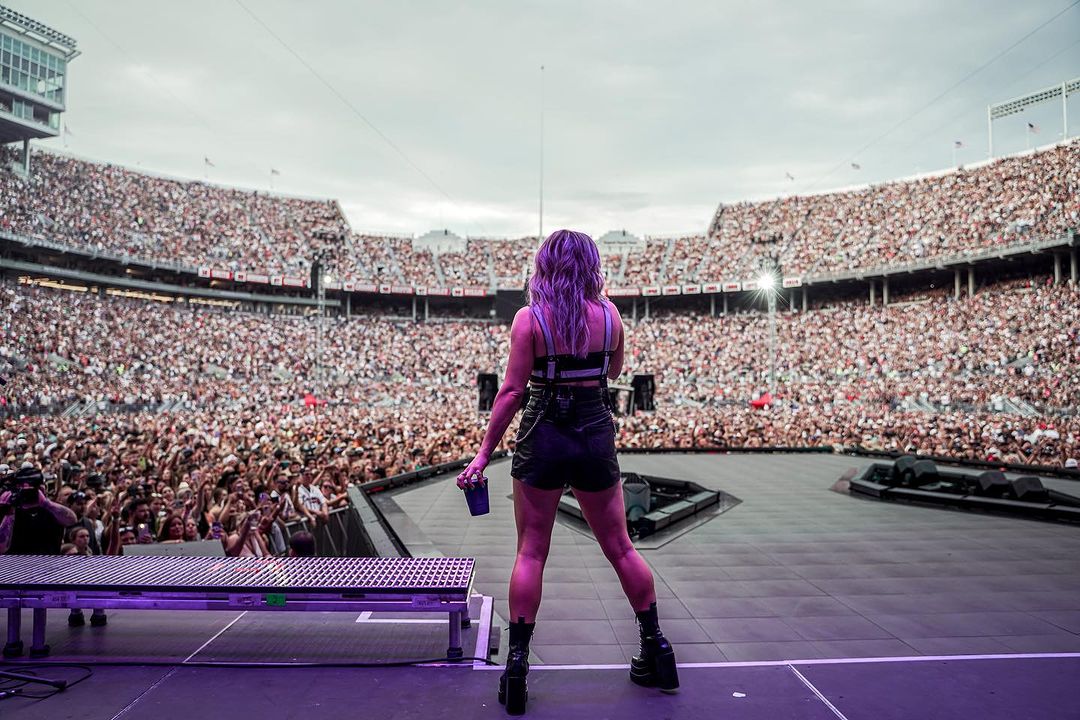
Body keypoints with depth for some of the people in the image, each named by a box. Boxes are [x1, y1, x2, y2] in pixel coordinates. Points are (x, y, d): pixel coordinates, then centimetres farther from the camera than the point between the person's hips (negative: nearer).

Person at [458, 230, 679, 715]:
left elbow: (512, 392, -10)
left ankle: (517, 662, 10)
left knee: (530, 553, 7)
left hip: (543, 439, -2)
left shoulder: (529, 318, -8)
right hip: (596, 437, 3)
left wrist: (484, 454, -5)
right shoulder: (608, 314, 0)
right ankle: (656, 650, 25)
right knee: (620, 548, 15)